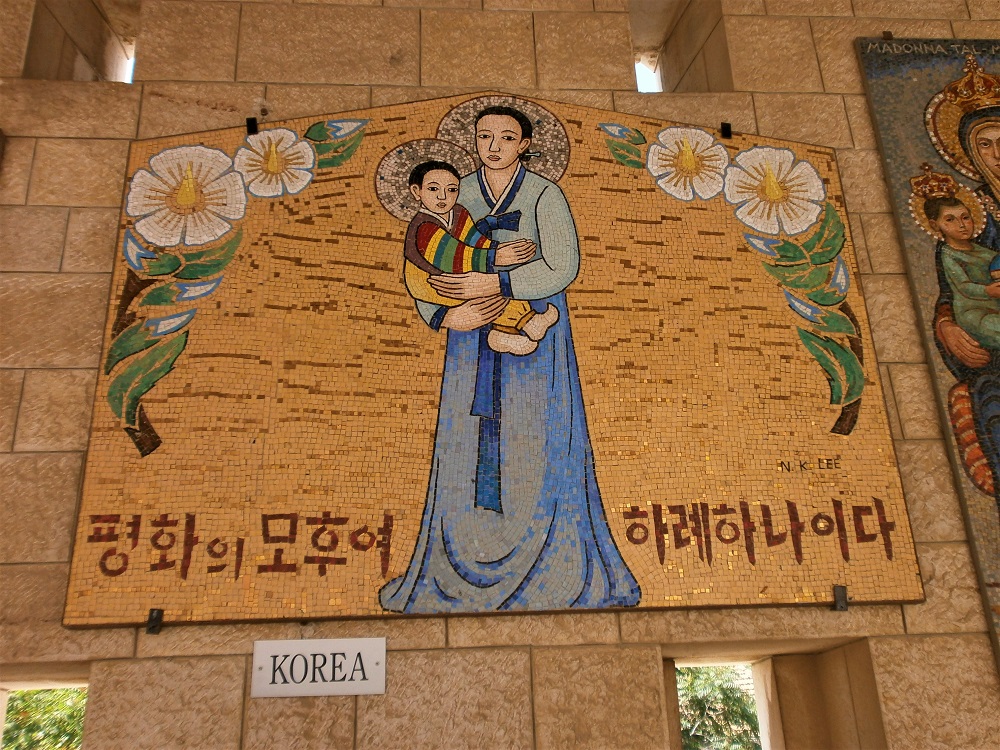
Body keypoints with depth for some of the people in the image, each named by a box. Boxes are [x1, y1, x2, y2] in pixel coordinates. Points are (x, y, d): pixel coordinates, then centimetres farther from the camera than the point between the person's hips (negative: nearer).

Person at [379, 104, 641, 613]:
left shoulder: (545, 195, -6)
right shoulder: (458, 195, 5)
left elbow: (563, 268, -17)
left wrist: (495, 284, -25)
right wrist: (443, 316, -15)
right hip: (474, 336, 3)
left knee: (537, 448, -1)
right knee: (471, 449, 5)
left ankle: (558, 575, 15)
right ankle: (464, 573, 19)